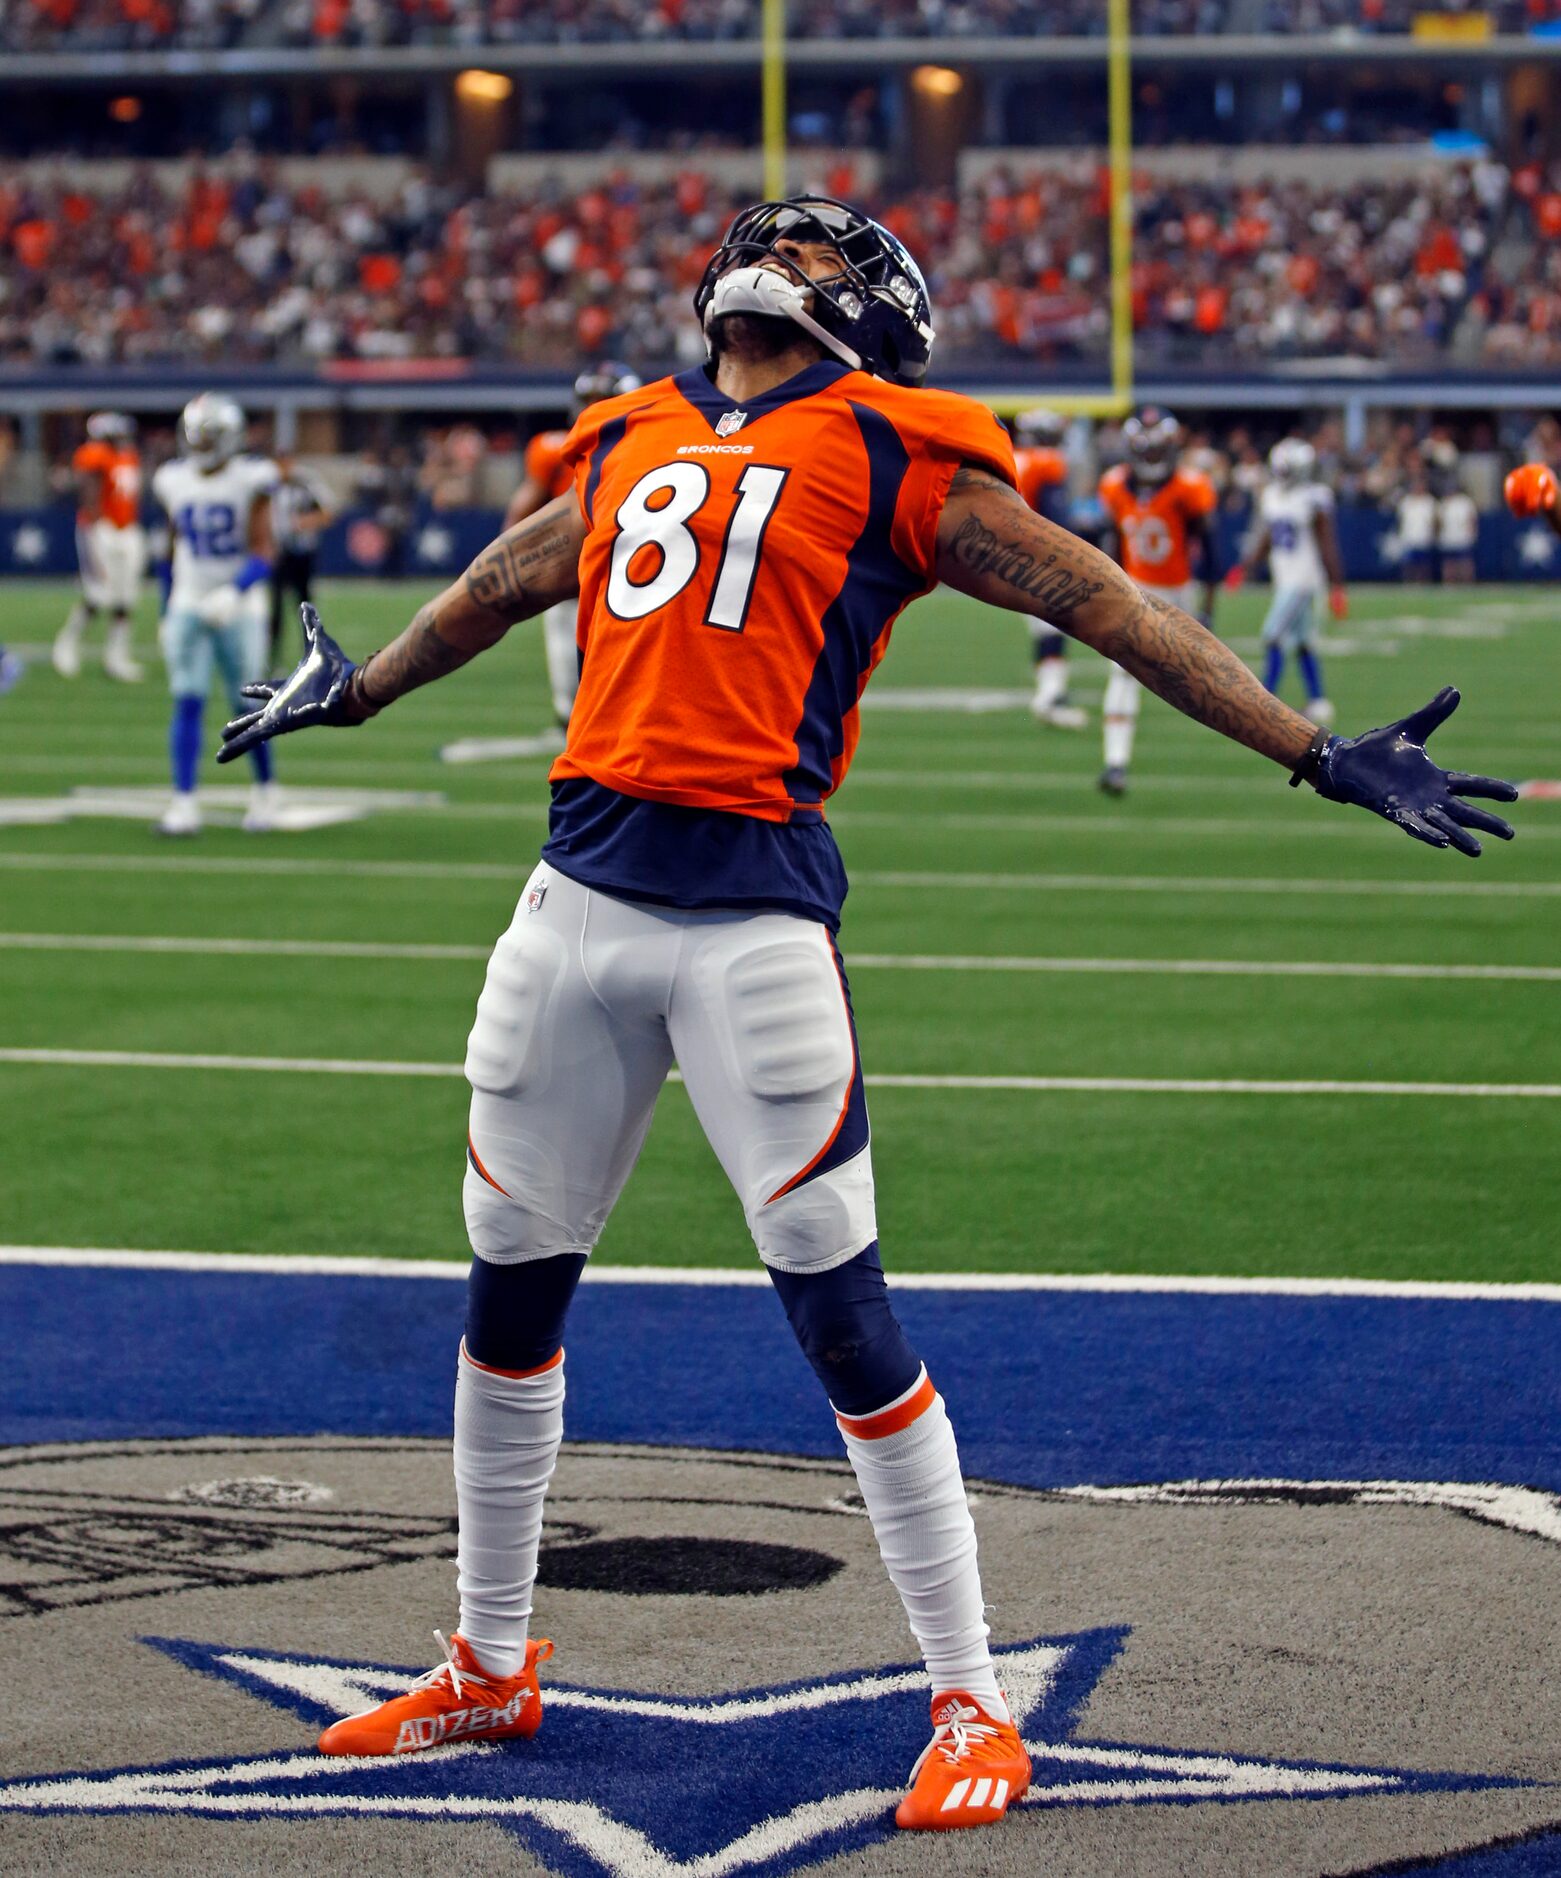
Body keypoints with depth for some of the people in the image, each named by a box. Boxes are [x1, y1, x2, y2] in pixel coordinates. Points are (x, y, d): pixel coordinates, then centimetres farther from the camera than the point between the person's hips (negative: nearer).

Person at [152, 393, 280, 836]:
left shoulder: (249, 481, -9)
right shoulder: (175, 481, 5)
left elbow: (263, 554, -13)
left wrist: (233, 592, -29)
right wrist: (167, 614, 14)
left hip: (239, 611, -3)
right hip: (188, 609, 3)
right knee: (187, 704, -7)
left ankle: (264, 792, 25)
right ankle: (184, 806, -9)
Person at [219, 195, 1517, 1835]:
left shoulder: (892, 457, 3)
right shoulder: (632, 446, 18)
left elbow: (1109, 608, 4)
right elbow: (501, 586, 38)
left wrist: (1321, 756, -1)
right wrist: (359, 689, 55)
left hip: (751, 908, -5)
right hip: (580, 887, 6)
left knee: (841, 1315, -7)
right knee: (508, 1291, 13)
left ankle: (970, 1709, 4)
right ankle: (489, 1668, 30)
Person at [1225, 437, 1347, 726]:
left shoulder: (1314, 499, -12)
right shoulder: (1271, 497, 10)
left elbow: (1328, 547, -11)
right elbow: (1265, 540, 19)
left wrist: (1337, 588, -11)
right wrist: (1244, 568, 9)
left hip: (1303, 579, -8)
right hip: (1284, 579, 8)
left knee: (1273, 637, -13)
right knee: (1302, 643, 11)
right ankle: (1317, 703, 18)